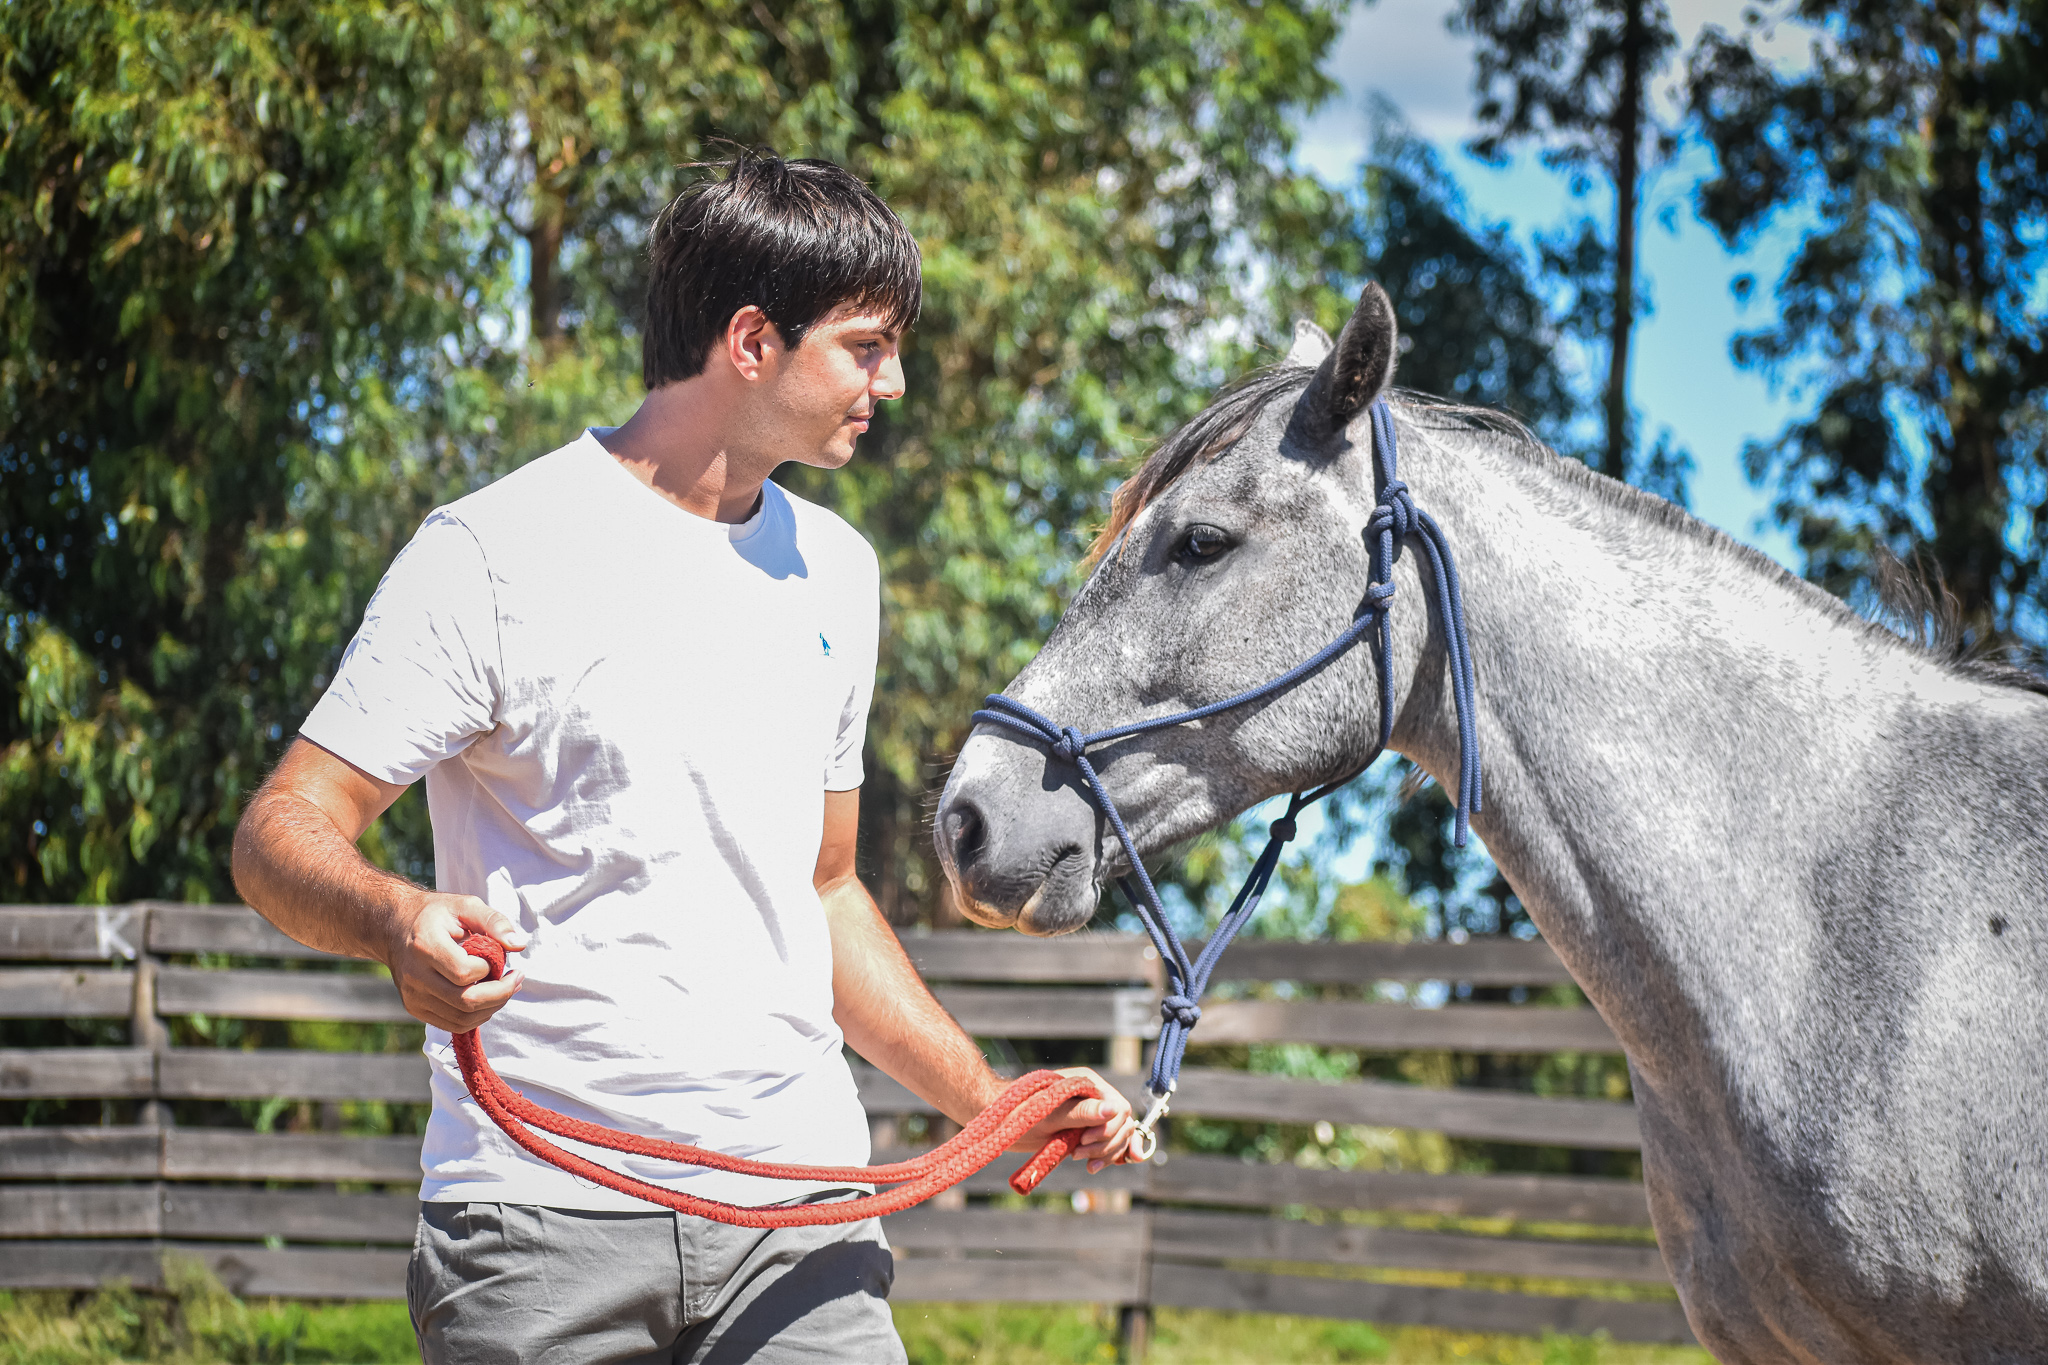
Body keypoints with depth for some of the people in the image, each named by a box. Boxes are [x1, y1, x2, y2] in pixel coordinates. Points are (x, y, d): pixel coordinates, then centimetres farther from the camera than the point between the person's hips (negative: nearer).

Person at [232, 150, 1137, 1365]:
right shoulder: (497, 550, -5)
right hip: (545, 1213, -4)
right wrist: (400, 921, -29)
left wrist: (988, 1102, 17)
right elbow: (281, 833, -8)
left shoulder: (835, 571, 15)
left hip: (799, 1211, 5)